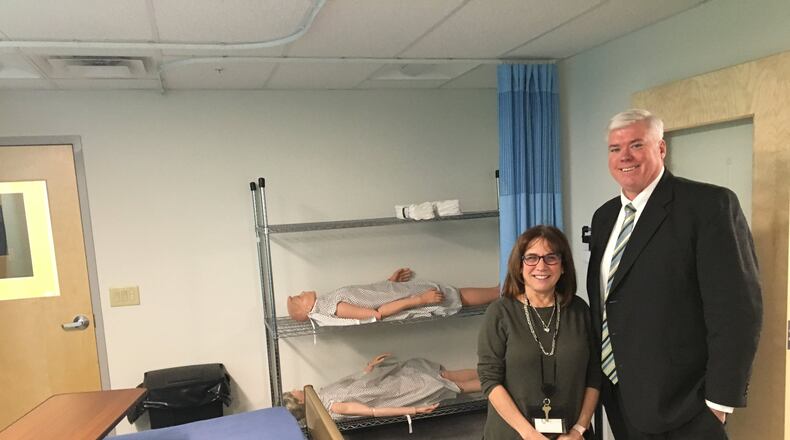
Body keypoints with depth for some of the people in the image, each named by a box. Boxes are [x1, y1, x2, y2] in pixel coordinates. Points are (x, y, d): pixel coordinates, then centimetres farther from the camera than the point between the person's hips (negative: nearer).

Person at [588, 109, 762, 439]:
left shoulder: (710, 204, -13)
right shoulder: (604, 217, 8)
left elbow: (736, 307, -16)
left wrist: (720, 400, -16)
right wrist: (597, 377, 12)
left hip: (682, 404, -6)